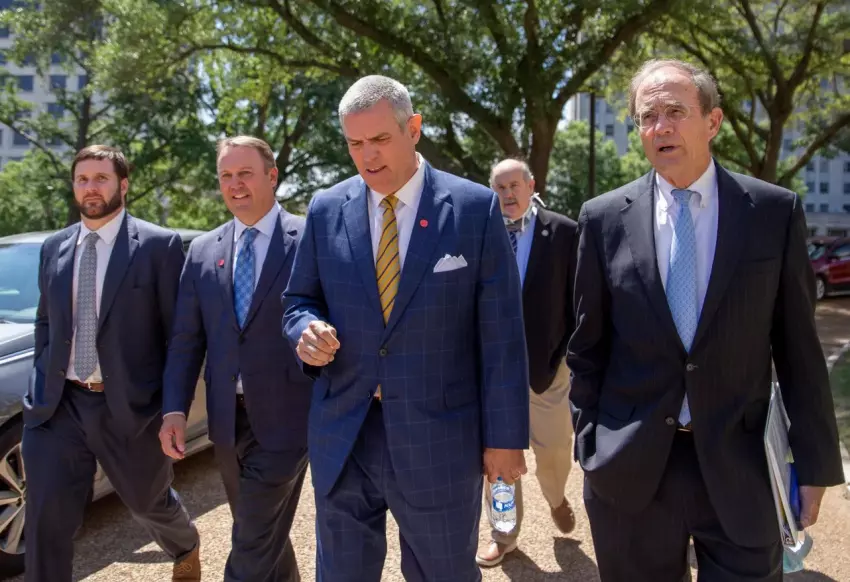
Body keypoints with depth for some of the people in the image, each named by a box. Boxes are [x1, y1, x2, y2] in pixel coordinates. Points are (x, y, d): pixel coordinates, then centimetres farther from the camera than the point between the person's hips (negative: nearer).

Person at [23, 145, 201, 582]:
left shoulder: (159, 245, -9)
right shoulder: (54, 247, 7)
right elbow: (44, 322, 17)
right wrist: (42, 383, 9)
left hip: (130, 407, -3)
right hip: (57, 407, 4)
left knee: (151, 503, 18)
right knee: (46, 520, 4)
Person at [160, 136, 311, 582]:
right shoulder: (202, 250, 7)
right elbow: (186, 339, 7)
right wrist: (174, 409, -2)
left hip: (284, 416, -5)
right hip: (228, 418, 5)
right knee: (263, 533, 22)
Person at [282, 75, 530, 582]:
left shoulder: (475, 207, -6)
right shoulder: (326, 210, 3)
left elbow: (501, 334, -6)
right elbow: (300, 301, 12)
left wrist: (506, 435, -5)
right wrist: (307, 330, -12)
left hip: (440, 441, -2)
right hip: (342, 439, 3)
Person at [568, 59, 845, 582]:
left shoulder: (777, 212, -2)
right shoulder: (605, 218, -2)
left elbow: (798, 346, 1)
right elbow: (588, 346, 3)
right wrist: (591, 443, 4)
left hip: (741, 465, 0)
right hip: (630, 466, 1)